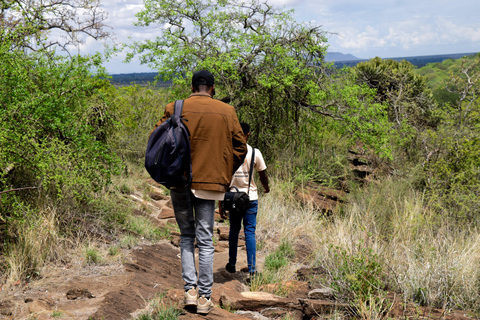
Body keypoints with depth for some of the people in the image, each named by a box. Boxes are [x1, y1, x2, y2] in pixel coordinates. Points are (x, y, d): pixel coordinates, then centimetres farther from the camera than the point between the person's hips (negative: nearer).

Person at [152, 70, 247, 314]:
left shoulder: (175, 109, 0)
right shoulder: (227, 111, 3)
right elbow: (240, 147, 4)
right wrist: (225, 175, 14)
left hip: (180, 182, 0)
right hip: (210, 182, 0)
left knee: (186, 236, 15)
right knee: (205, 240, 6)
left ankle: (190, 289, 5)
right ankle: (204, 298, 8)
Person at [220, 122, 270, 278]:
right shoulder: (254, 152, -5)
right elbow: (263, 175, 4)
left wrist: (221, 204, 2)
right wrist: (266, 188, 27)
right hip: (251, 197, -1)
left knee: (234, 230, 15)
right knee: (250, 232, 3)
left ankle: (232, 265, 23)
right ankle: (252, 268, 1)